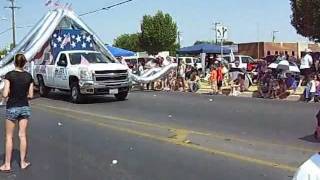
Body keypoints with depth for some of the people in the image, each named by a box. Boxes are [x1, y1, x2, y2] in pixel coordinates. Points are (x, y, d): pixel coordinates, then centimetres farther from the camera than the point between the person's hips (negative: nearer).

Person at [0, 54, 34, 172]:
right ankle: (23, 163, 16)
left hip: (12, 108, -3)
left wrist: (11, 93, 6)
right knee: (22, 135, 10)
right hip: (25, 107, 3)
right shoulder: (28, 76, 0)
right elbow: (30, 95, 2)